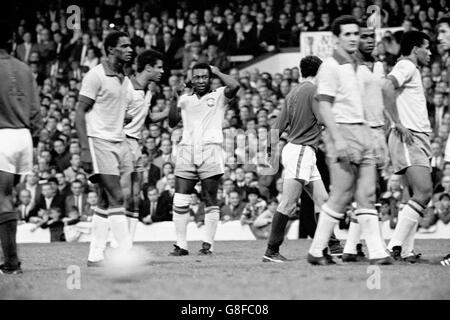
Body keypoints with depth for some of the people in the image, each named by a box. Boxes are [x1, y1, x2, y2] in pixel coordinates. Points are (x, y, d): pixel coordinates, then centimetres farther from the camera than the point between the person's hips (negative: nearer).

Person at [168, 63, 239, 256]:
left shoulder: (218, 96, 9)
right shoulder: (185, 99, 20)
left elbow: (234, 86, -12)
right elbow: (172, 123, 14)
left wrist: (217, 72, 2)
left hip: (210, 151, -3)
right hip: (187, 151, 3)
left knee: (210, 200, -2)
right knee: (180, 201, -5)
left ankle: (208, 244, 3)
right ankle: (181, 245, -1)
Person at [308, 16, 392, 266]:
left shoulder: (356, 66, 17)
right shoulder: (330, 67, -8)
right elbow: (325, 107, -14)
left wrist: (370, 138, 18)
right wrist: (338, 139, -22)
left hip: (363, 130, 8)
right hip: (343, 131, -8)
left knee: (366, 195, 2)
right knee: (341, 196, -7)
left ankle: (377, 252, -1)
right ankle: (317, 251, 2)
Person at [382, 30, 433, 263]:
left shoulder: (412, 70, 24)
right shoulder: (406, 66, -6)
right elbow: (387, 89, -23)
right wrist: (399, 125, -22)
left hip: (418, 139, 10)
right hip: (408, 139, -10)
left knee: (421, 195, 5)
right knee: (424, 192, -19)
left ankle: (406, 250, 2)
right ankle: (395, 245, -20)